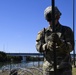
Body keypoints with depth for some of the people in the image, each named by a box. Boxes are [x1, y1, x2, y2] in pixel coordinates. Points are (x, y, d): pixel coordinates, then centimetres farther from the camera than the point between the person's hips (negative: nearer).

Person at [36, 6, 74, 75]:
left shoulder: (67, 30, 1)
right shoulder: (43, 32, 7)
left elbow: (70, 47, -11)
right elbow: (38, 47, -7)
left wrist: (59, 42, -32)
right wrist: (47, 46, -30)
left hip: (64, 67, -2)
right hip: (49, 67, 2)